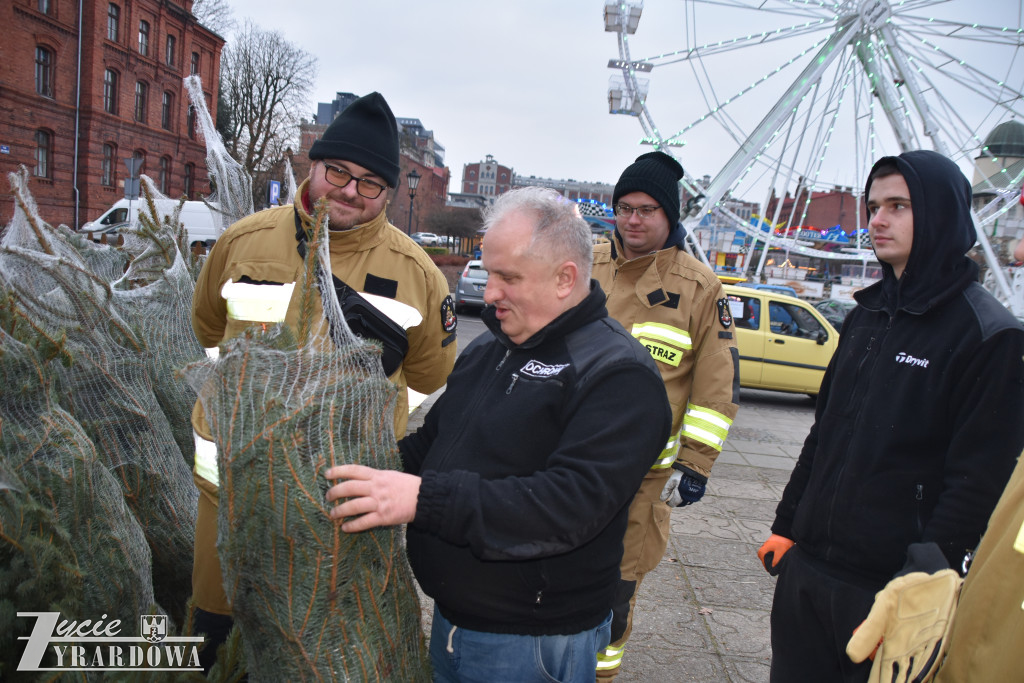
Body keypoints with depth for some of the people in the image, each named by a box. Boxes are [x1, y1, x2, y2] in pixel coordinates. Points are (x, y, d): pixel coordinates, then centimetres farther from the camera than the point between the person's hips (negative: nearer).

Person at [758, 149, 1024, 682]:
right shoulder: (867, 316, 11)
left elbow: (978, 482, -14)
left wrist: (918, 580, -18)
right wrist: (785, 527, 14)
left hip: (887, 582, -6)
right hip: (808, 566, 6)